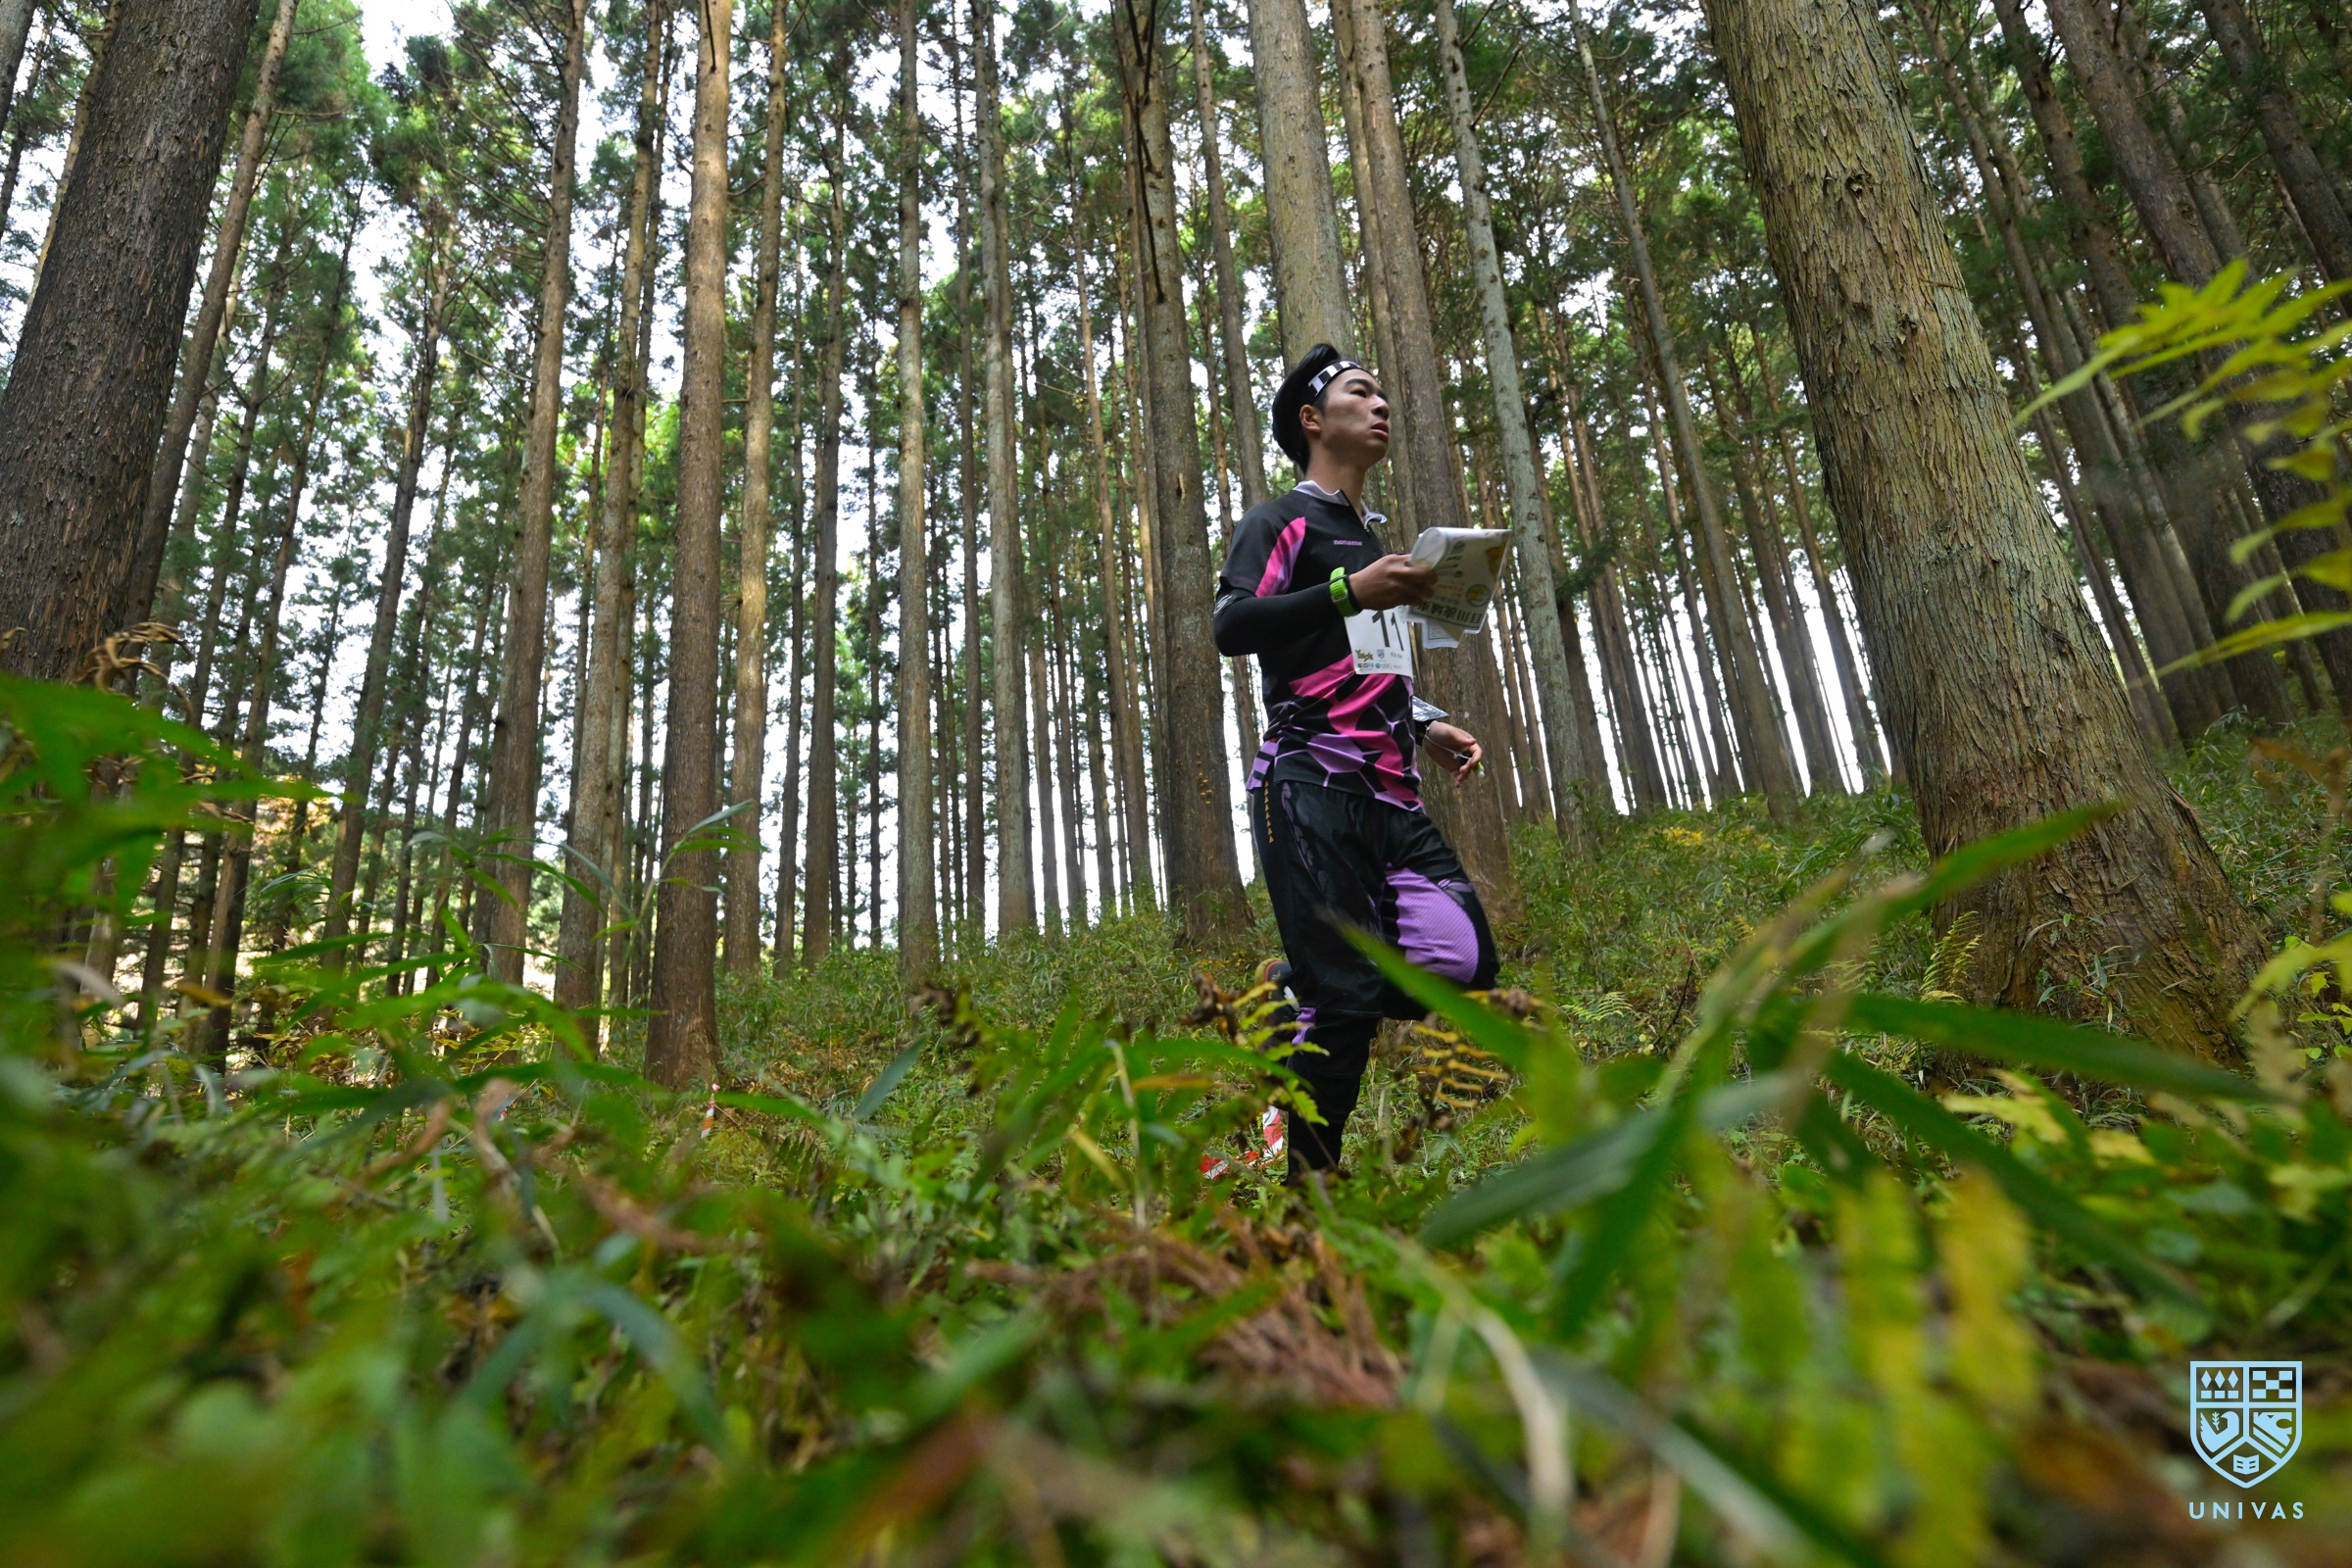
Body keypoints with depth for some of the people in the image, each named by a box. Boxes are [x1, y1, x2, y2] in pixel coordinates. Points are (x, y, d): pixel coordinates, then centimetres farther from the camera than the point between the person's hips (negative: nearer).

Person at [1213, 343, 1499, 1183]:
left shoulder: (1376, 540, 29)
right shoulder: (1282, 521, 4)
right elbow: (1231, 625, -14)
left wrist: (1426, 726, 19)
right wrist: (1351, 588, -20)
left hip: (1390, 796, 8)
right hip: (1311, 789, -8)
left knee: (1465, 966, -6)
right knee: (1346, 992, -12)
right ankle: (1309, 1183, 1)